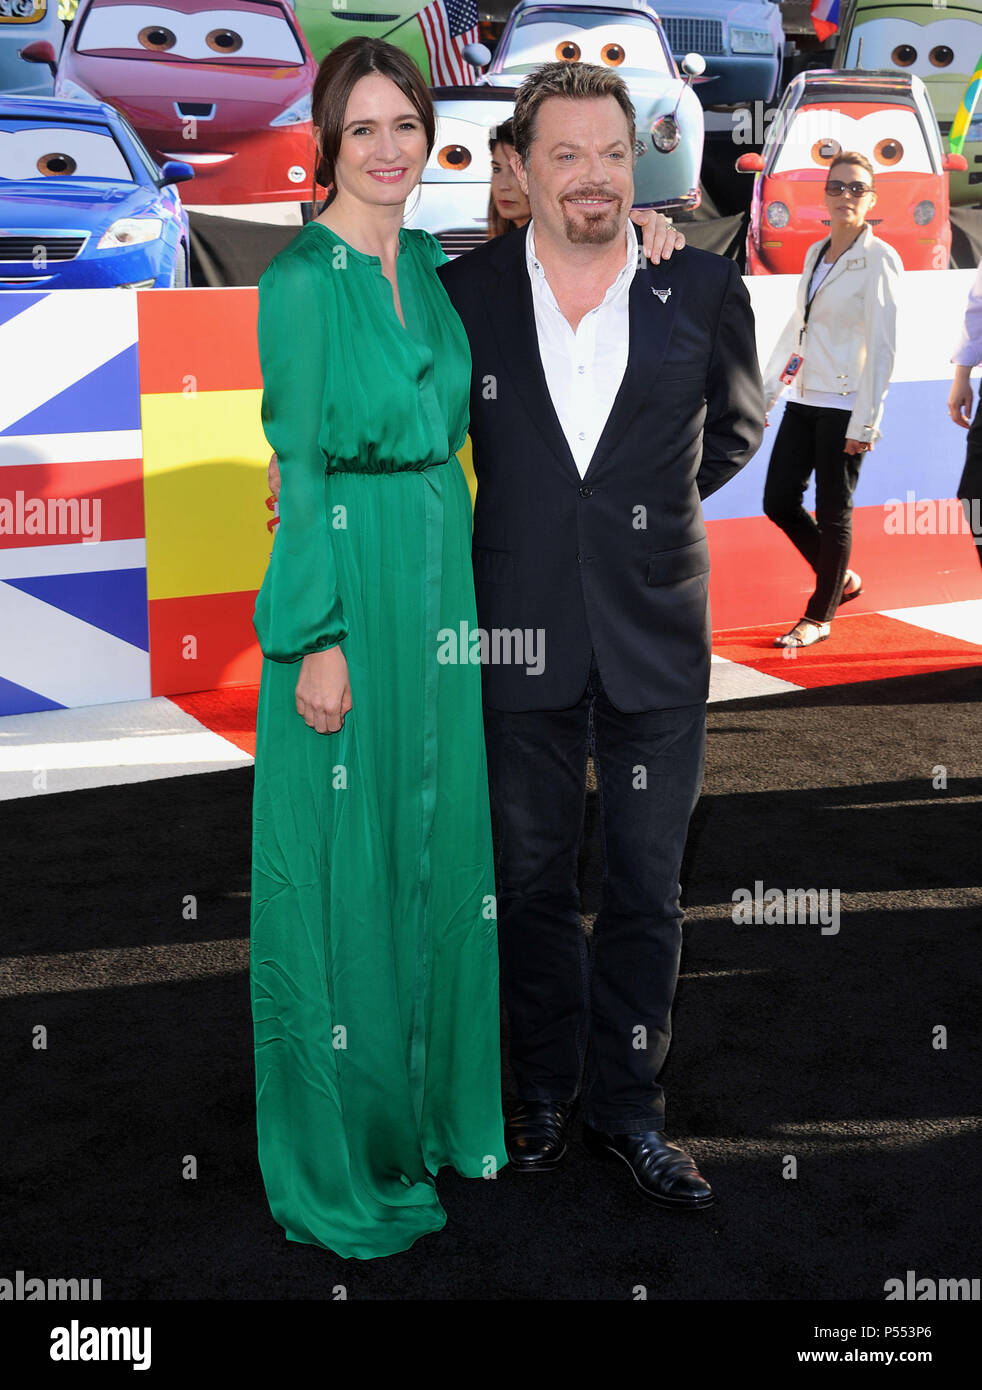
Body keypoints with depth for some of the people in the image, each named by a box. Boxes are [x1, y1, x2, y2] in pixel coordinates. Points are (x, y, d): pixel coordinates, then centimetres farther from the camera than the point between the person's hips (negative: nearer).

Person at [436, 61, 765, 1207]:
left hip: (657, 639, 0)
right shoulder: (464, 293, -2)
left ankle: (627, 1106, 26)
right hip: (519, 637, 0)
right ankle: (545, 1087, 32)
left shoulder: (704, 291, -1)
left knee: (647, 889, 8)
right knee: (531, 881, 12)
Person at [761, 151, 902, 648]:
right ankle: (841, 578, 29)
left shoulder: (879, 259, -9)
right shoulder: (815, 253, 13)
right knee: (778, 502, 8)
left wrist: (865, 422, -17)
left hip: (844, 404, -7)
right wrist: (766, 388, 18)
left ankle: (819, 617, 16)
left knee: (833, 513, 1)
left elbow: (882, 347, -13)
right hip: (804, 399, 7)